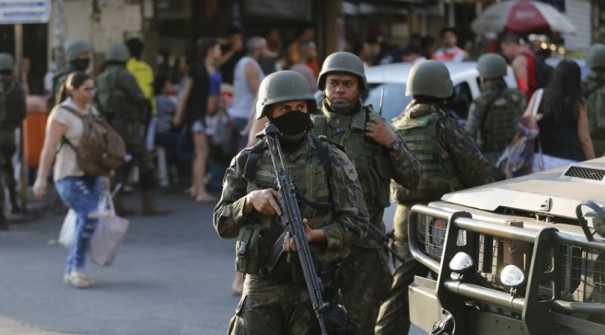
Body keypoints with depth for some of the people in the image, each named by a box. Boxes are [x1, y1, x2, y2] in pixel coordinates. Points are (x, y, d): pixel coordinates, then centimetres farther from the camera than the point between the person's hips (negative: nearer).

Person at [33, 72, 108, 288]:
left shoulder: (91, 111, 12)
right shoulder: (62, 113, -11)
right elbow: (49, 147, -16)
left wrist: (104, 174, 20)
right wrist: (41, 178, -21)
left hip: (91, 175, 7)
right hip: (70, 176, -7)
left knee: (84, 222, 4)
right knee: (89, 216, -21)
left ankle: (71, 271, 14)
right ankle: (77, 268, -10)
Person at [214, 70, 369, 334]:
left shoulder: (332, 161, 0)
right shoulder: (248, 162, 6)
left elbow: (356, 221, -2)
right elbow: (222, 223, 9)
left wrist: (315, 235, -19)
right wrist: (249, 202, -11)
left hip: (314, 288, -2)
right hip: (260, 289, 2)